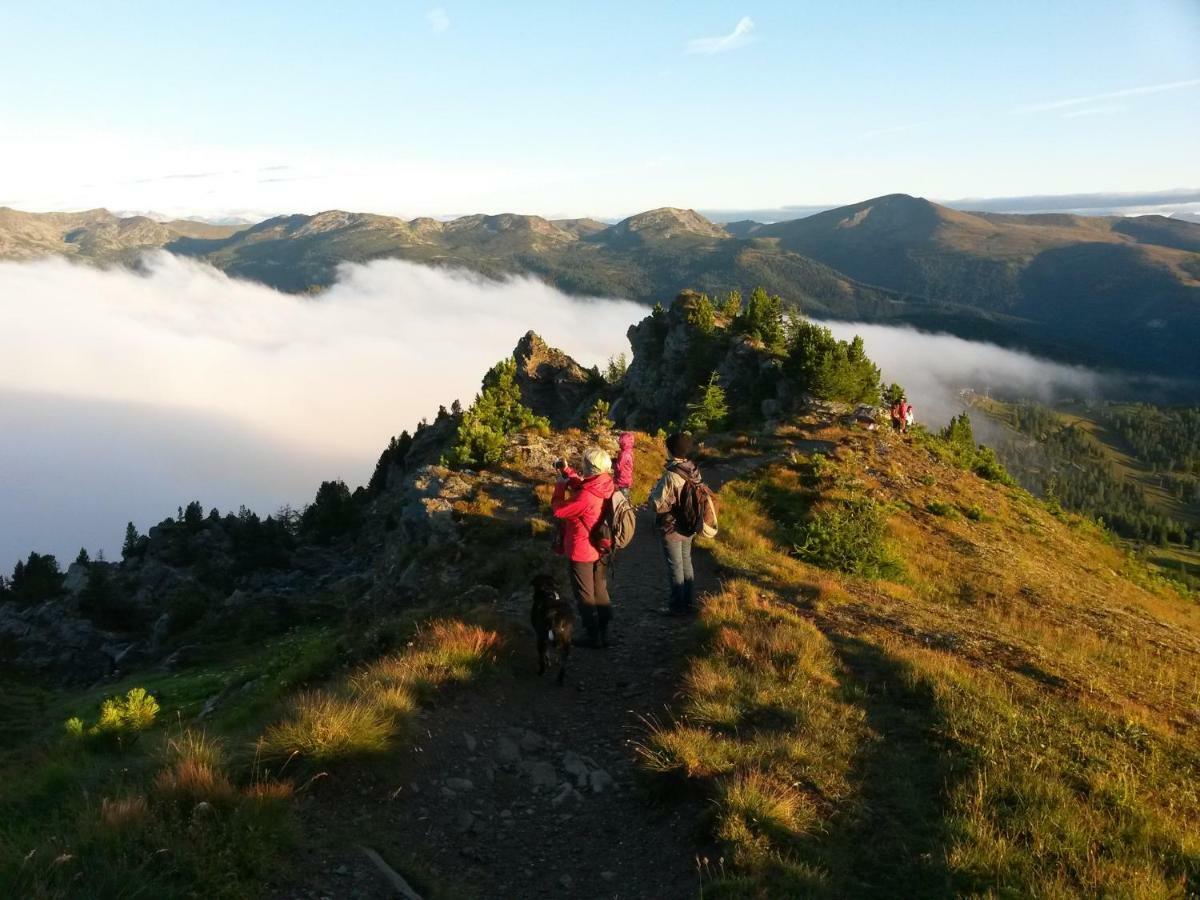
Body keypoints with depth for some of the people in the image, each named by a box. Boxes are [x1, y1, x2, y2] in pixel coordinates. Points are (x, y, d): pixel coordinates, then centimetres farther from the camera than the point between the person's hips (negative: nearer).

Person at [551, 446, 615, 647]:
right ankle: (604, 633, 29)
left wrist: (560, 485, -9)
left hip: (581, 552, -8)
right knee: (600, 591, 20)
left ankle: (593, 636, 20)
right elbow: (582, 485, 12)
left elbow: (558, 510, -19)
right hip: (601, 549, 8)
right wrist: (566, 470, 6)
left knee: (584, 595, 10)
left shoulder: (586, 497, -32)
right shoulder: (604, 486, -8)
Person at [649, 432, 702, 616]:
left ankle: (677, 606, 15)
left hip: (671, 528, -7)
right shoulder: (694, 471, -4)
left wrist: (654, 491, -6)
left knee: (675, 566, 5)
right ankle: (690, 602, 30)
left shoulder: (670, 476, -27)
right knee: (686, 563, 20)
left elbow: (657, 504, -24)